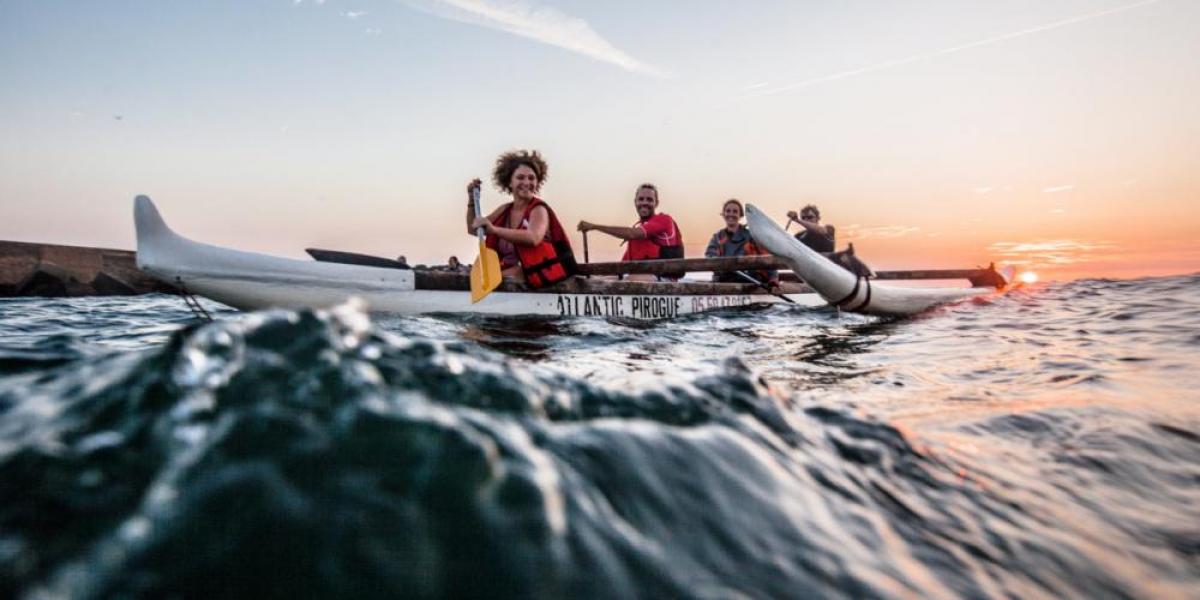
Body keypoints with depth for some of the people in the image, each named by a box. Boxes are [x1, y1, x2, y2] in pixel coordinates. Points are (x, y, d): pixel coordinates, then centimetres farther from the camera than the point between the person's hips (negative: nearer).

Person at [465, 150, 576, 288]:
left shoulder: (539, 209, -12)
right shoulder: (504, 210, 9)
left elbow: (533, 238, -33)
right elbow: (473, 229, 15)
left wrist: (494, 230, -41)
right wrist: (472, 200, 1)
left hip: (540, 273, -7)